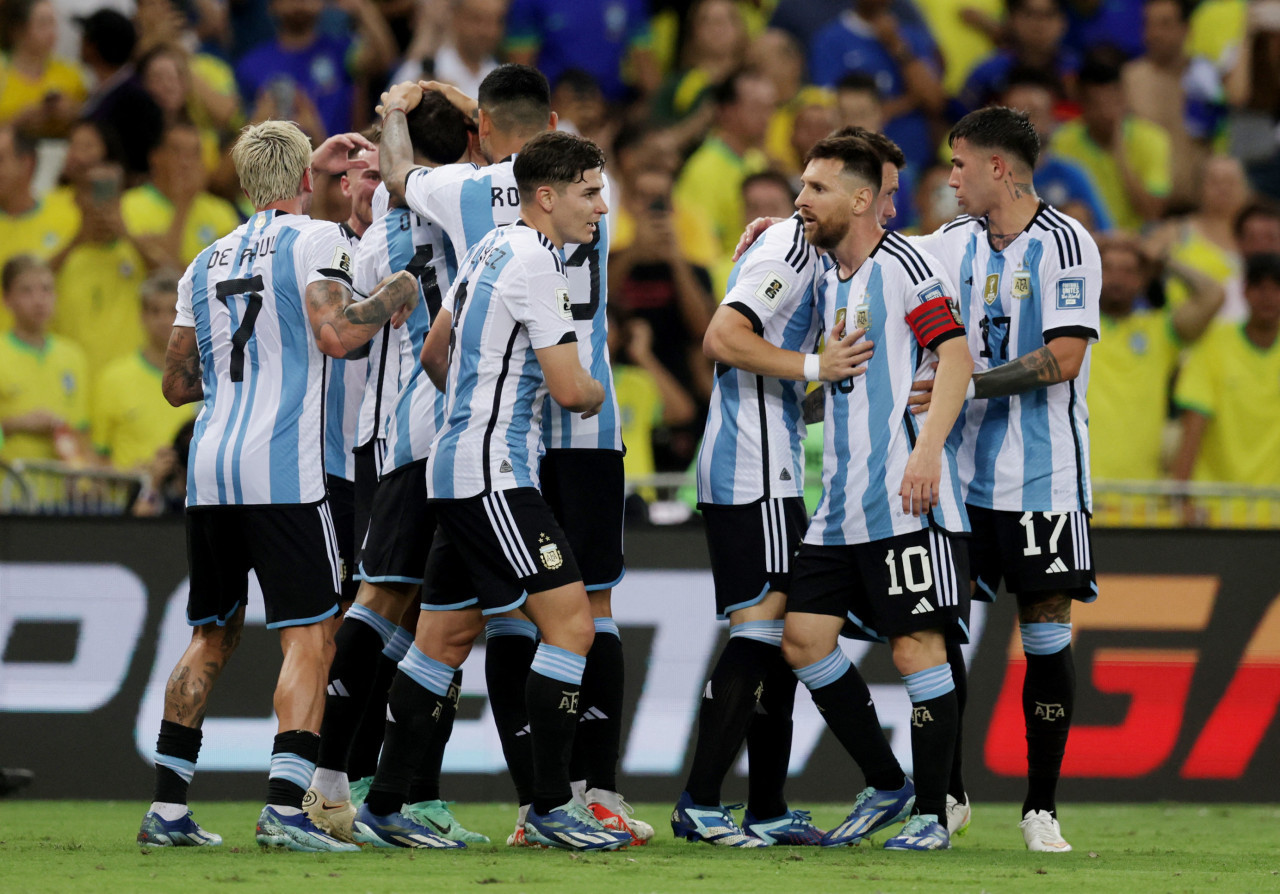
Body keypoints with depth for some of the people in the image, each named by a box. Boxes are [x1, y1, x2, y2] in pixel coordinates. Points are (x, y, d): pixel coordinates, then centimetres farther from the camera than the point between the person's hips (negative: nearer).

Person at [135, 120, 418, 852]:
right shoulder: (314, 241, 0)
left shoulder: (208, 263, 19)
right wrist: (394, 298, 0)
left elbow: (178, 383, 22)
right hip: (282, 471, -7)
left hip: (210, 470, 7)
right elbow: (336, 334, -16)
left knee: (212, 637, 16)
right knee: (309, 639, -5)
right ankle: (285, 811, -16)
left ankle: (167, 808, 13)